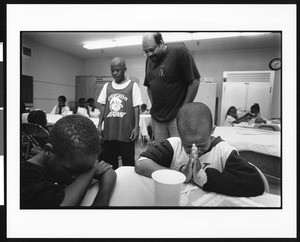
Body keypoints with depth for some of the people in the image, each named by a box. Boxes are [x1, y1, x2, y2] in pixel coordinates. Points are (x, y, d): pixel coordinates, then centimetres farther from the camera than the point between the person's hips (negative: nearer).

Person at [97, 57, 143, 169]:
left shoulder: (133, 85, 1)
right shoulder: (107, 86, 12)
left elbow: (136, 108, -2)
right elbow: (103, 107, 13)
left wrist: (136, 127, -8)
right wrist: (99, 125, 7)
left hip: (126, 132, -3)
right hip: (108, 131, 4)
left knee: (128, 163, 4)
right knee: (109, 163, 12)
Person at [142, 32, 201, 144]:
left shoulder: (180, 52, -8)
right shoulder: (149, 60, 11)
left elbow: (195, 81, -10)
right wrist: (154, 106, 6)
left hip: (177, 116, -5)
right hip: (157, 117, 6)